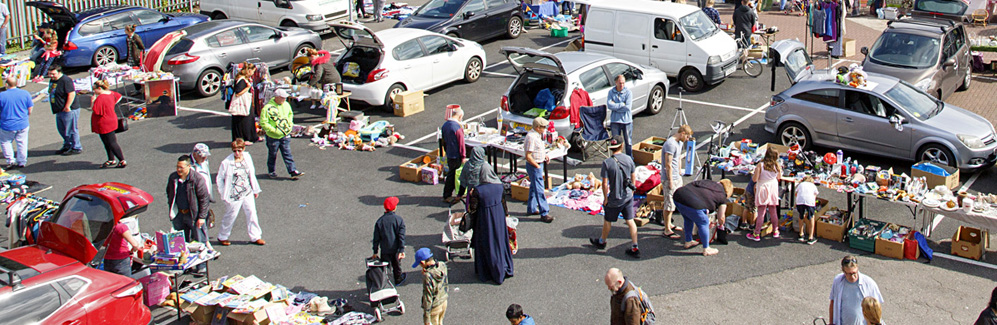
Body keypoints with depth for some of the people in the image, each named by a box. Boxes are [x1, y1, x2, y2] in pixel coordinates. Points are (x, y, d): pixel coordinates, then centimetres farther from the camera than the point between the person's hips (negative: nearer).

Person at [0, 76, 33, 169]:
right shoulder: (25, 93, -7)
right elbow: (30, 110, 1)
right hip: (23, 125, 2)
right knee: (22, 143, 14)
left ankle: (10, 160, 11)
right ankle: (22, 162, 22)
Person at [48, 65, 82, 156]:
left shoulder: (66, 80, -20)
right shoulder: (52, 80, 11)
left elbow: (72, 94, -24)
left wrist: (67, 107, -24)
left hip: (68, 111, -10)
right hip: (59, 111, 10)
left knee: (71, 130, -1)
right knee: (62, 129, 19)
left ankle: (76, 148, 10)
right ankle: (67, 146, 35)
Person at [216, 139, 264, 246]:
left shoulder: (247, 157, 0)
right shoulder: (227, 162, -15)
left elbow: (251, 174, 12)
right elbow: (219, 178, -5)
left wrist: (255, 189, 17)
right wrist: (222, 193, -5)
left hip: (247, 193, 4)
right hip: (233, 195, -4)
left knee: (252, 213, 6)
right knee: (231, 215, 7)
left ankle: (255, 237, 18)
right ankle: (222, 237, 27)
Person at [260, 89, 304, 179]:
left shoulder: (286, 105, 1)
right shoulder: (268, 107, -18)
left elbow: (290, 114, 22)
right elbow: (263, 122, -17)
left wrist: (290, 124, 7)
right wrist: (273, 130, -20)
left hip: (285, 135, 4)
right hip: (273, 136, -4)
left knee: (287, 154, 3)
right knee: (272, 155, 12)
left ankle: (292, 171, 2)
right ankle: (271, 171, 28)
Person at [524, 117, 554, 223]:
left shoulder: (536, 135, 8)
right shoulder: (531, 137, -23)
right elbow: (528, 156, -24)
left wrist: (545, 156, 11)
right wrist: (538, 166, -20)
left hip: (538, 164, 11)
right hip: (534, 166, -11)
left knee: (534, 188, 19)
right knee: (539, 190, -7)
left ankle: (531, 209, 30)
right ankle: (544, 213, -4)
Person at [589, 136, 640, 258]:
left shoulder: (607, 163, -19)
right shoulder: (628, 159, -6)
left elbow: (605, 183, -17)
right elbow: (633, 177, 7)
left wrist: (606, 199, -5)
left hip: (614, 199, -4)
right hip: (628, 197, 4)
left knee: (608, 221, 17)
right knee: (630, 221, 11)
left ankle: (601, 242, 39)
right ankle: (635, 248, 12)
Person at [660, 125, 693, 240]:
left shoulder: (679, 143, 11)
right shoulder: (670, 144, -21)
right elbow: (668, 164, -22)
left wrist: (680, 174, 22)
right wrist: (670, 181, -21)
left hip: (677, 178, 10)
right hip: (669, 179, -10)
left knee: (671, 203, 18)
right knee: (669, 204, -4)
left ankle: (669, 225, 30)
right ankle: (667, 230, 1)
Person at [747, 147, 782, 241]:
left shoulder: (760, 165, -14)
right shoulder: (777, 166, -4)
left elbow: (754, 179, -14)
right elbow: (778, 177, 12)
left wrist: (753, 174, 6)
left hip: (763, 189, -3)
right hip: (773, 189, 3)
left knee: (761, 213, -3)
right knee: (773, 211, 16)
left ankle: (756, 234, 0)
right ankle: (775, 231, 27)